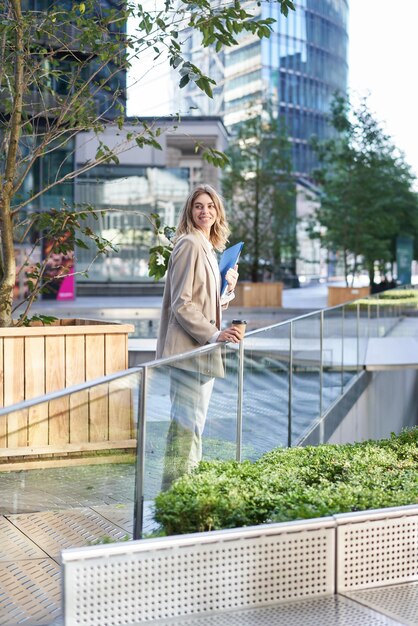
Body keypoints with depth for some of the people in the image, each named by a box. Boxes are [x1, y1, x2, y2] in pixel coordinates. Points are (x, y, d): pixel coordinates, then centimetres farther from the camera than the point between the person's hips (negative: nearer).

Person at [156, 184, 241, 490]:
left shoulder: (209, 247, 17)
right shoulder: (190, 245, -12)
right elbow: (181, 304, -19)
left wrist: (229, 288, 6)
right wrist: (213, 335, -21)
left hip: (202, 348, 10)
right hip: (188, 348, -10)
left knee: (193, 422, 16)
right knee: (187, 423, -8)